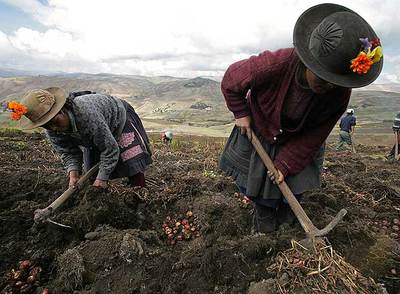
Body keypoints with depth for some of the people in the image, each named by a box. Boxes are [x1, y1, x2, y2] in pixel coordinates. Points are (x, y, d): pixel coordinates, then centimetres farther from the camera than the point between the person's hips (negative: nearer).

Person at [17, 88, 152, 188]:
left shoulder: (86, 112, -45)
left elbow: (110, 148, -38)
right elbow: (68, 153, -10)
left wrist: (102, 178, -34)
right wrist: (73, 173, -31)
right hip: (94, 136, 6)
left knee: (133, 164, -17)